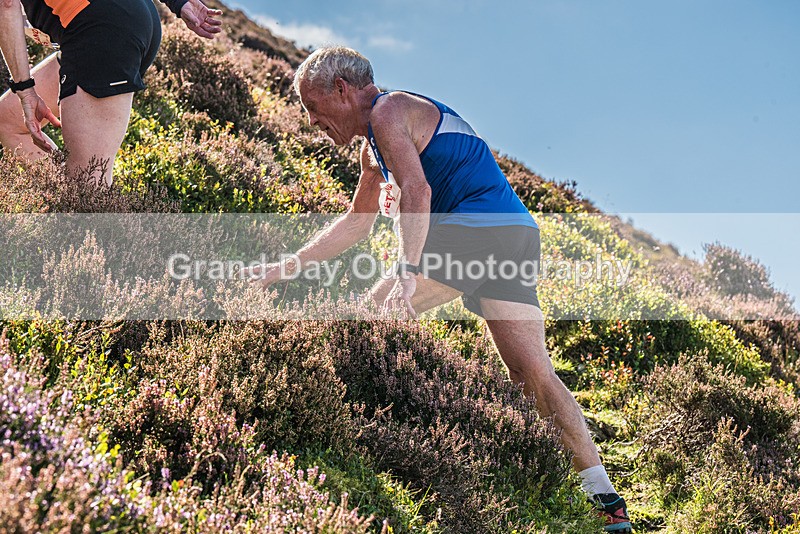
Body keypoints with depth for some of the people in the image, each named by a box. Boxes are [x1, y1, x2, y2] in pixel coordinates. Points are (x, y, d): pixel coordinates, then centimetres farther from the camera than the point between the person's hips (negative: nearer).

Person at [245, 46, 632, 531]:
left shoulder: (388, 111, 0)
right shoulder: (374, 146, 31)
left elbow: (417, 190, -16)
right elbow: (358, 222, 39)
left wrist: (408, 272, -26)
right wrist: (287, 268, 39)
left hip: (480, 230, -10)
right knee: (535, 374, 0)